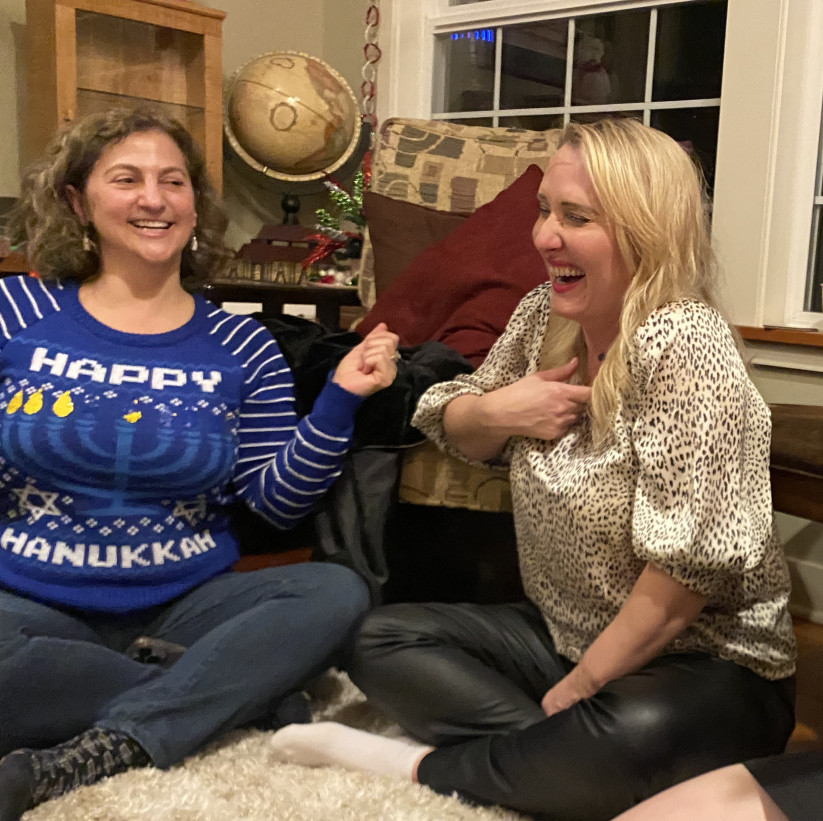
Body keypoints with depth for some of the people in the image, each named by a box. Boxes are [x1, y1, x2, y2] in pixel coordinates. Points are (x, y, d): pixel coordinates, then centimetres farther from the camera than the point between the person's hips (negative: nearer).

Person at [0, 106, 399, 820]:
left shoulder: (238, 345, 3)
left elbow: (276, 502, -1)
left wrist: (340, 399, -12)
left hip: (185, 601, 2)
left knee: (338, 593, -23)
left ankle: (89, 758, -25)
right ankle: (241, 696, -14)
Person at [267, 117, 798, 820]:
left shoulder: (682, 343, -23)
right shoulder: (544, 315, 0)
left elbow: (694, 565, -24)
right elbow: (456, 431, 13)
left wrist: (573, 691, -16)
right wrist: (496, 413, -12)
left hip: (709, 666, -6)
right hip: (564, 635, 7)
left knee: (634, 734, -38)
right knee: (378, 639, -3)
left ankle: (423, 764, -15)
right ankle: (555, 758, -11)